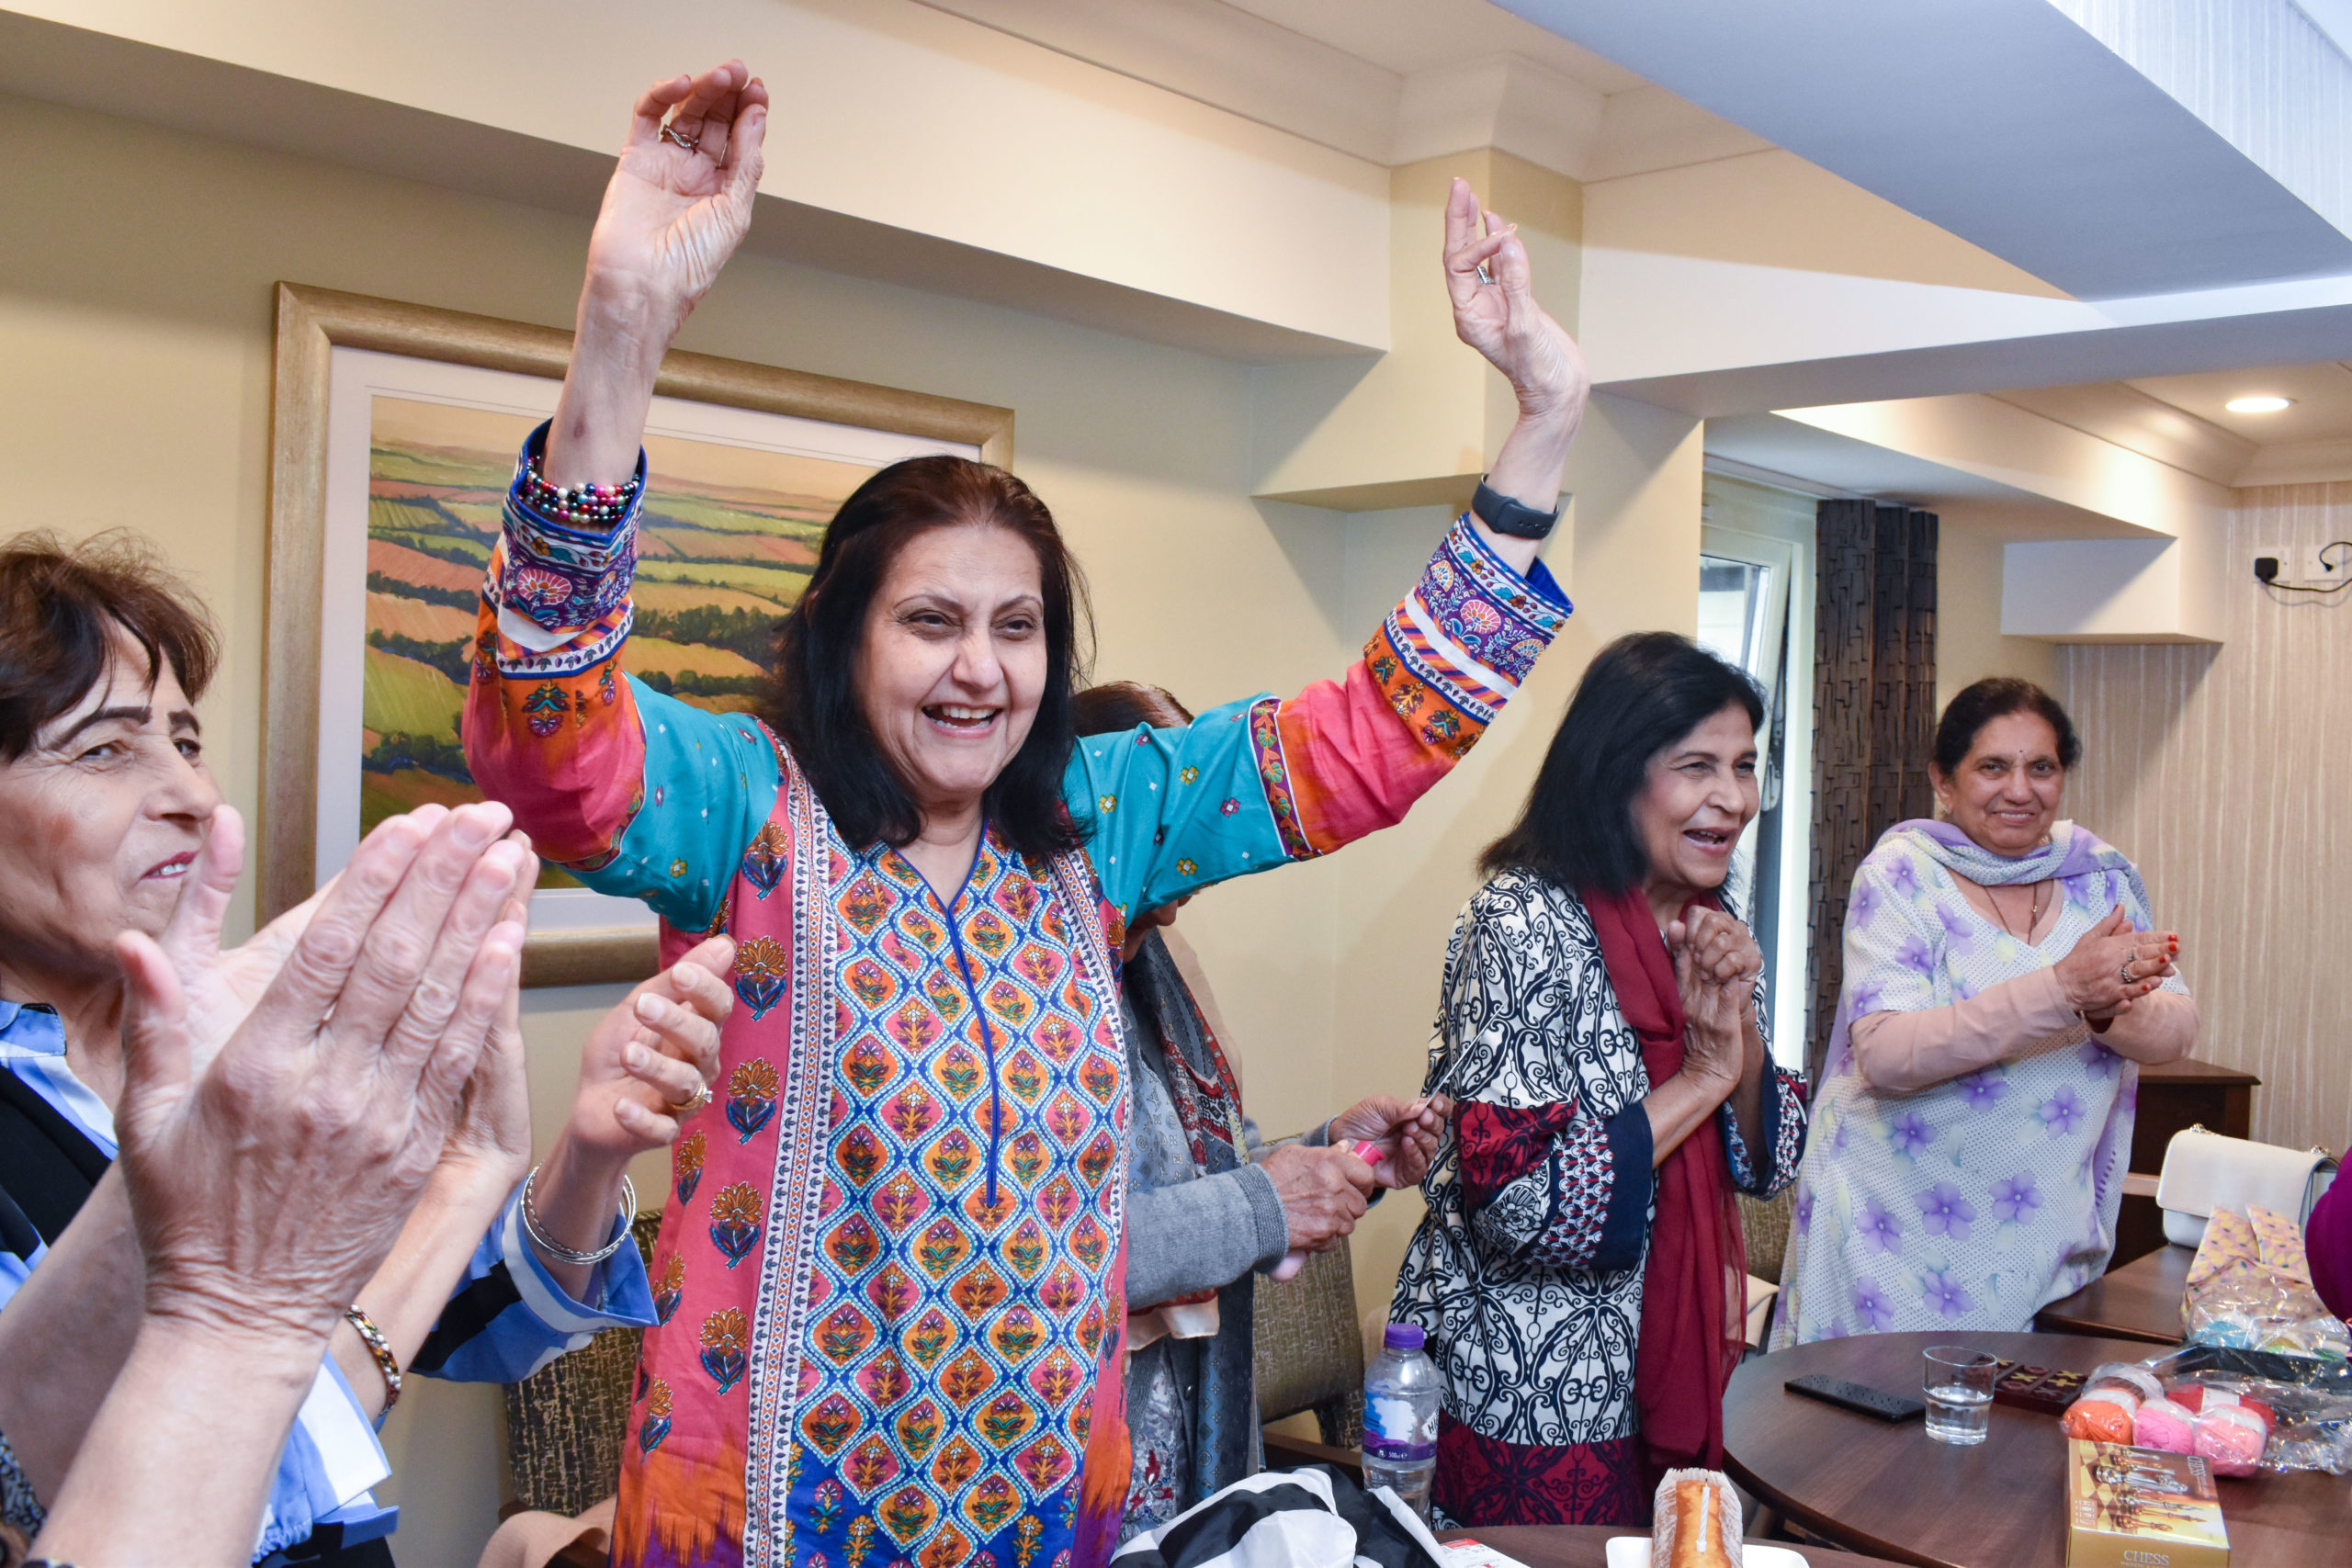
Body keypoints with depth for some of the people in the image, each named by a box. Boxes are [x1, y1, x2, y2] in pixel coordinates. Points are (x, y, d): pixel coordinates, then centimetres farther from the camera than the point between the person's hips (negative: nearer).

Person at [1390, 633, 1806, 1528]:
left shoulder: (1704, 926, 5)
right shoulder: (1525, 921, -20)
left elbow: (1769, 1165, 7)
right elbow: (1520, 1197, -27)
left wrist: (1737, 1026, -11)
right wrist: (1703, 1078, -18)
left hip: (1670, 1380, 7)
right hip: (1534, 1404, -7)